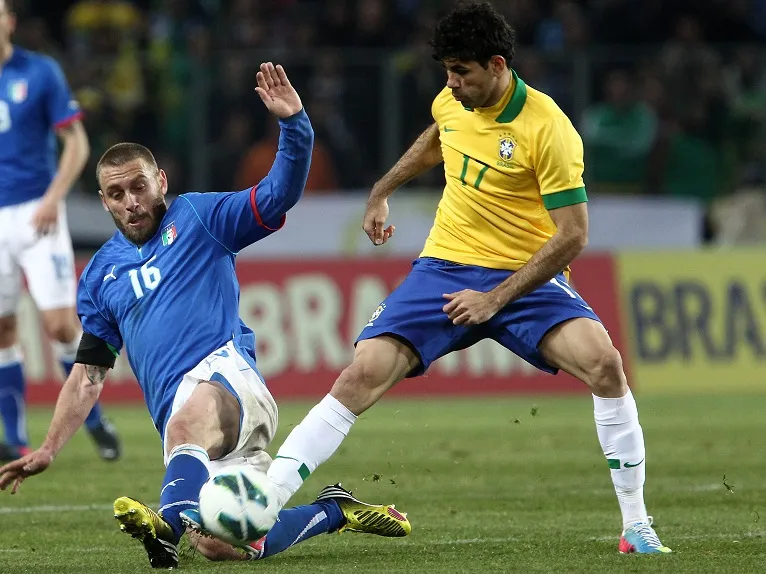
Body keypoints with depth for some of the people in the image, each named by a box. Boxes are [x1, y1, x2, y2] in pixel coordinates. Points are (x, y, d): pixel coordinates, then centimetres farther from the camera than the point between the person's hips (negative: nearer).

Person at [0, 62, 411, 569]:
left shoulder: (198, 218, 12)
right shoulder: (101, 275, 24)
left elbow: (282, 194, 0)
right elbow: (89, 374, 24)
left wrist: (293, 124, -17)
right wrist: (48, 450, 15)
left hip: (224, 373, -5)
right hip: (178, 410, 5)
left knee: (188, 421, -42)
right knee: (222, 546, -13)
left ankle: (169, 525, -69)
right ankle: (335, 512, 10)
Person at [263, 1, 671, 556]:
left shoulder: (548, 129, -18)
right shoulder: (453, 102, 0)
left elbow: (572, 235, -19)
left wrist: (496, 299, -22)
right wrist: (381, 192, 30)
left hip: (524, 278, -4)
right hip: (444, 267, 4)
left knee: (603, 362, -28)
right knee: (362, 375, -13)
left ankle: (637, 527, -16)